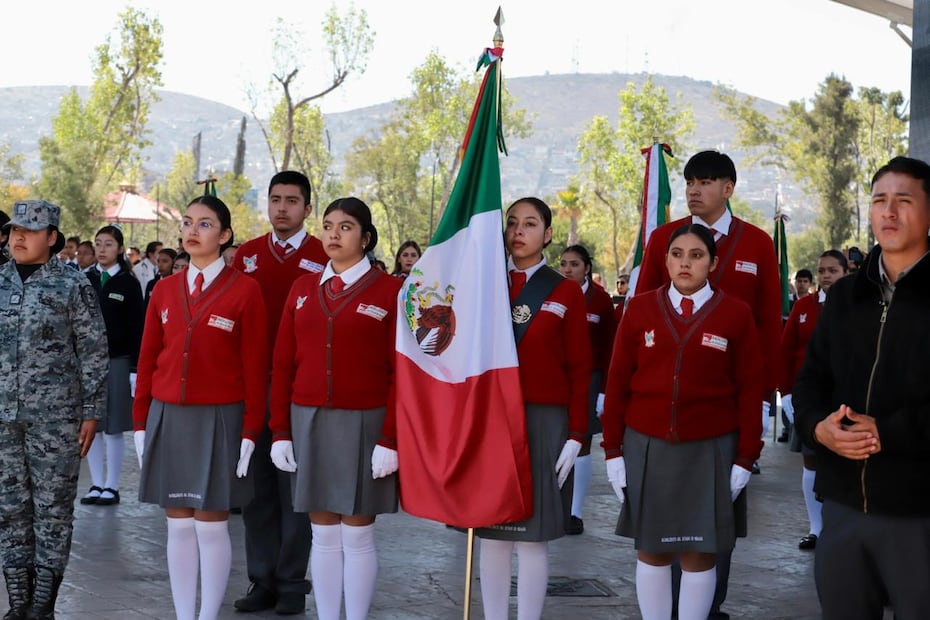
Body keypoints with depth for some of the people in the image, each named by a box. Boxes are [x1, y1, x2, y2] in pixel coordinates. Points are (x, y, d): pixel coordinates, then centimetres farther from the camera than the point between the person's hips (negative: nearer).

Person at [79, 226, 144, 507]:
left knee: (113, 427, 1)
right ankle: (96, 484, 14)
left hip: (117, 361, -3)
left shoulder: (128, 284, 0)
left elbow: (136, 328, -2)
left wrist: (135, 366, -8)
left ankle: (112, 486, 9)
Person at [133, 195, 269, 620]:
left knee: (211, 525, 1)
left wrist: (249, 433, -8)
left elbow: (255, 368, -6)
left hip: (218, 420, -4)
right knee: (178, 525, 8)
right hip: (167, 419, 4)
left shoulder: (245, 290, -5)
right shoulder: (164, 290, 8)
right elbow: (147, 360, 11)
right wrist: (141, 423, 7)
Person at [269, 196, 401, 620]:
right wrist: (280, 432, 3)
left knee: (357, 534, 2)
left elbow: (401, 372, -6)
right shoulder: (302, 289, 9)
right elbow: (283, 365, 8)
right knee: (323, 534, 8)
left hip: (364, 424, -3)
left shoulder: (389, 291, -3)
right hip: (309, 423, 4)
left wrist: (390, 439, -12)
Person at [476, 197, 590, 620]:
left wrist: (575, 436, -6)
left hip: (544, 423, -3)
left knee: (533, 534, 0)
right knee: (491, 530, 6)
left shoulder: (567, 293, 1)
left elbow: (579, 369, -1)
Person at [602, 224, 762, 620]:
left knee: (699, 553, 4)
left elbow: (749, 390, 1)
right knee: (651, 549, 7)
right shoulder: (640, 309, 2)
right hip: (646, 447, 1)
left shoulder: (736, 314, 0)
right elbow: (618, 382, 4)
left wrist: (746, 457, -2)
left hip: (709, 450, -1)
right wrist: (613, 450, 1)